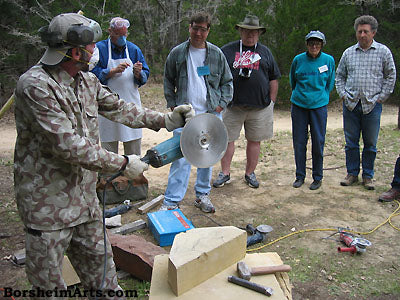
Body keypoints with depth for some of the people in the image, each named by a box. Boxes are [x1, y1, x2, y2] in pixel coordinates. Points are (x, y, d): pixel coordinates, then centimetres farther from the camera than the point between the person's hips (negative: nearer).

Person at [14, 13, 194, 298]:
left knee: (98, 257, 19)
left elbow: (119, 108, 13)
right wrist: (122, 164, -21)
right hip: (48, 202, -7)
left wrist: (166, 120, 5)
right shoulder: (35, 85, -22)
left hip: (85, 194, 7)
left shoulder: (87, 80, 4)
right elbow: (69, 146, -27)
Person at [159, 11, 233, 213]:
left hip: (211, 114, 2)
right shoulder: (177, 53, 4)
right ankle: (171, 201, 2)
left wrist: (222, 103, 2)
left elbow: (227, 82, 13)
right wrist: (172, 104, 4)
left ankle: (203, 195, 24)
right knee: (181, 157, -6)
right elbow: (168, 81, 13)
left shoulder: (217, 54, 6)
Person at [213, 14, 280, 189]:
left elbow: (274, 79, 14)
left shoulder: (265, 52, 13)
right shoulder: (227, 50, 7)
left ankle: (250, 173, 22)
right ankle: (225, 173, 16)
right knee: (227, 139, 3)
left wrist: (272, 101, 8)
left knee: (254, 141, 8)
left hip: (260, 107, 1)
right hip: (232, 105, -1)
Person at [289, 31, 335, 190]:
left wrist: (322, 97, 13)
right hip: (299, 105, 1)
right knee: (299, 142, 4)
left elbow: (330, 83, 12)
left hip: (319, 106, -1)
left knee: (318, 142, 1)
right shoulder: (298, 60, 1)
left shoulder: (329, 60, 0)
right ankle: (300, 176, 18)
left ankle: (317, 177, 15)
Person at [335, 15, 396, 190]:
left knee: (370, 143, 5)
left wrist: (381, 97, -1)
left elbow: (390, 77, 7)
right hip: (350, 104, 2)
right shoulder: (348, 53, 9)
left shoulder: (383, 52, 3)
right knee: (351, 142, 7)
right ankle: (352, 173, 20)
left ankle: (368, 176, 19)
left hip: (372, 105, -2)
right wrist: (343, 94, 5)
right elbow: (339, 76, 17)